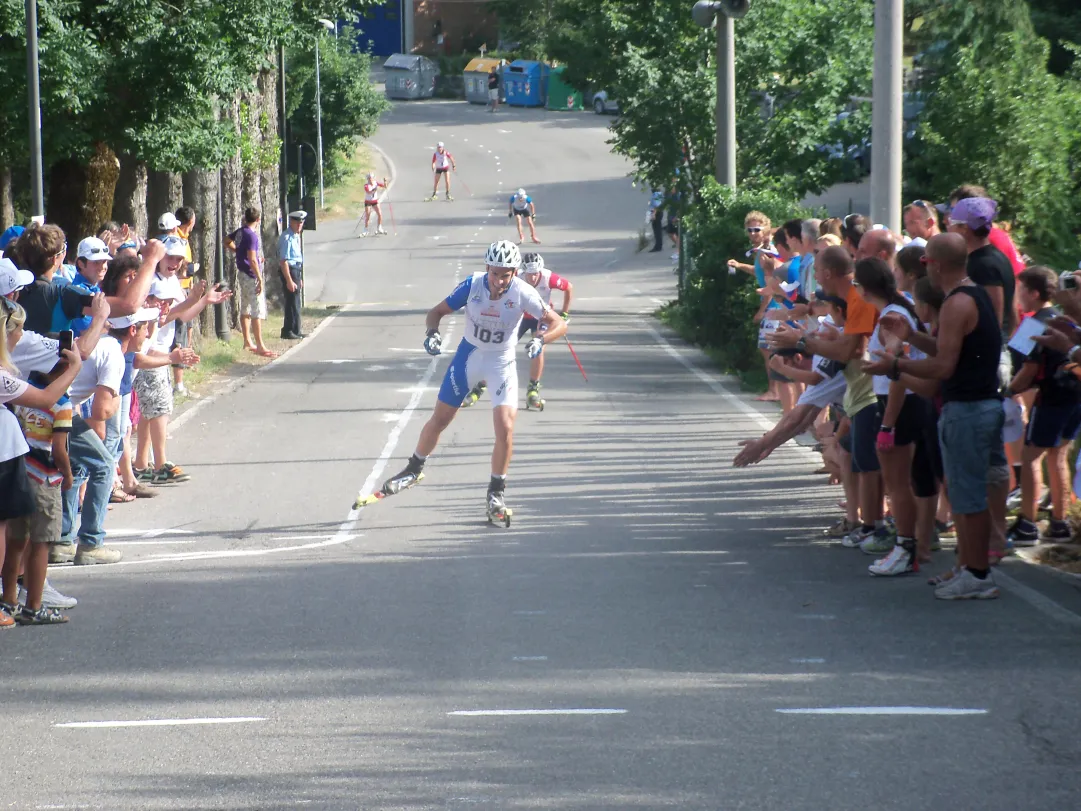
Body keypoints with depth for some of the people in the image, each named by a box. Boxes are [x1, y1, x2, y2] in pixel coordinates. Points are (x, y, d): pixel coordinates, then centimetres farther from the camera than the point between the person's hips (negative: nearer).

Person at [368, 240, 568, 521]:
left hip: (502, 363, -1)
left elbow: (559, 323, -22)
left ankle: (496, 493, 2)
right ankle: (414, 469, 34)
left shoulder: (522, 293, -23)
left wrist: (541, 339, -42)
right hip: (469, 355, 1)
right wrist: (433, 332, -31)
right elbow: (437, 312, -9)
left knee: (505, 427, -15)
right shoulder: (472, 285, -20)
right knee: (439, 419, 9)